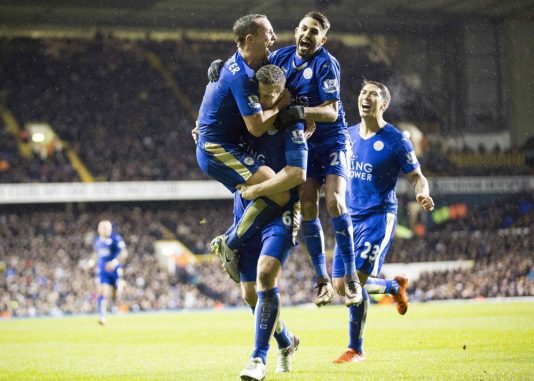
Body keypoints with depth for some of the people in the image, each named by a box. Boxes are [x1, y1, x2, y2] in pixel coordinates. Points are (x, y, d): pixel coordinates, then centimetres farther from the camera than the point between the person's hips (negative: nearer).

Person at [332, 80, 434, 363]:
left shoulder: (395, 140, -9)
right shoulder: (349, 135, 8)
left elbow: (417, 177, -5)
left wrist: (423, 194, -26)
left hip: (379, 217, -6)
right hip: (350, 217, 6)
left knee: (355, 279, -17)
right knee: (341, 285, 4)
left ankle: (355, 349, 1)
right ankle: (395, 286, 32)